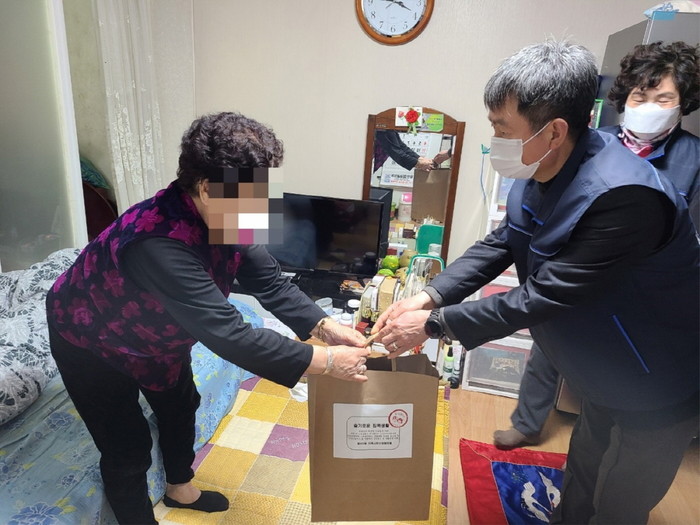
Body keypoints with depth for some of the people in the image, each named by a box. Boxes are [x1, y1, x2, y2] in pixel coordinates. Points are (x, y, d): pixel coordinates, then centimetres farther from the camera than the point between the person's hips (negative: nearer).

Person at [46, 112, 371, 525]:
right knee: (128, 447, 2)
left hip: (156, 329, 8)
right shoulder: (158, 243, -44)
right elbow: (229, 335, -47)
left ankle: (180, 487, 48)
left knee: (180, 406, 21)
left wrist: (324, 327, -27)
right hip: (90, 338, -7)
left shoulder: (226, 217, -20)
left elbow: (268, 281, -14)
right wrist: (325, 361, -43)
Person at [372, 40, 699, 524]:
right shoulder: (543, 168, -10)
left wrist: (434, 324, -26)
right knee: (584, 466, 29)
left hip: (660, 386, -7)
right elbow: (500, 244, -5)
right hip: (606, 372, 7)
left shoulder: (623, 195, -36)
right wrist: (429, 295, -16)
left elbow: (543, 297, -33)